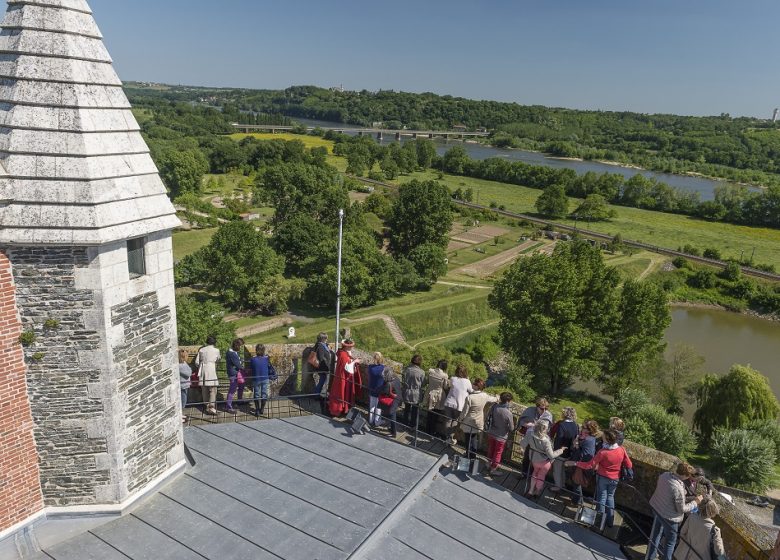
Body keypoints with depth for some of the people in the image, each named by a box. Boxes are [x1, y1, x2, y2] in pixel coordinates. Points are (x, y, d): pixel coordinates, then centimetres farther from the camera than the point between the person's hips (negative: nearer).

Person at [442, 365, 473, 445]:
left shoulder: (452, 379, -7)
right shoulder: (467, 382, -12)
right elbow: (471, 391, 5)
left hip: (449, 403, 2)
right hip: (459, 405, -1)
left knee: (449, 420, 14)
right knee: (455, 422, 14)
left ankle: (448, 437, 20)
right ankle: (451, 438, 15)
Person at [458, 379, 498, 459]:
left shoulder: (470, 397, -26)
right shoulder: (485, 396, -9)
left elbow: (465, 411, -18)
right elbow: (494, 399, 13)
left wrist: (460, 419, 0)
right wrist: (497, 397, 37)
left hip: (469, 423, -5)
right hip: (478, 423, 5)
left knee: (469, 440, 11)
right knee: (474, 439, 20)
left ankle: (468, 456, 21)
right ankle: (473, 456, 32)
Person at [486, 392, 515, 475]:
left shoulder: (494, 407, -19)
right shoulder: (509, 413, -29)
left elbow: (488, 415, 1)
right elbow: (511, 428, -18)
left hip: (491, 433, 4)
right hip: (501, 436, -4)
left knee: (491, 450, 26)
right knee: (498, 453, 17)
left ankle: (490, 465, 45)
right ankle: (492, 469, 31)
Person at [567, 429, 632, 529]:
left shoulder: (603, 452, -29)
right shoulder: (621, 450, -19)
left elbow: (589, 465, -24)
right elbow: (629, 465, -7)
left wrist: (574, 463, -17)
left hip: (602, 477, -3)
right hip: (615, 479, 3)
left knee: (602, 498, 15)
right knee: (610, 497, 22)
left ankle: (601, 521, 25)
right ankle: (610, 521, 28)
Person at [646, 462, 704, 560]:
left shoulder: (664, 475, -13)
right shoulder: (678, 489, -34)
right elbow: (682, 509, -20)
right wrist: (695, 502, -8)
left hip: (656, 508, 7)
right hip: (669, 517, -7)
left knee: (655, 536, 25)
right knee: (670, 542, 18)